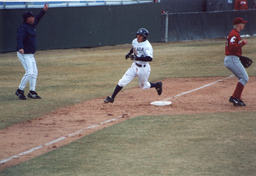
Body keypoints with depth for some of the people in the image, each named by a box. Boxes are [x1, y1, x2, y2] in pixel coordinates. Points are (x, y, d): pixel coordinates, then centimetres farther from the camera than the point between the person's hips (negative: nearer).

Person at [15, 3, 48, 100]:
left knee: (34, 73, 9)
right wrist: (20, 48, -52)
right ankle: (20, 91, -6)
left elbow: (37, 18, 28)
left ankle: (32, 92, 14)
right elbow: (19, 37, -35)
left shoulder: (31, 25, 9)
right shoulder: (23, 27, -19)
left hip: (30, 55, 10)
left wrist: (43, 10, 16)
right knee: (29, 72, -15)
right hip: (24, 54, -10)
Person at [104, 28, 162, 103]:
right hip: (134, 66, 6)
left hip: (143, 68, -6)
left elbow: (150, 58, -36)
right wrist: (129, 53, 8)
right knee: (123, 81, -3)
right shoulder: (134, 41, -1)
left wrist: (138, 58, -40)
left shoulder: (147, 46, -25)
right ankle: (112, 98, 2)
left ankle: (157, 85, 43)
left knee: (143, 86, 14)